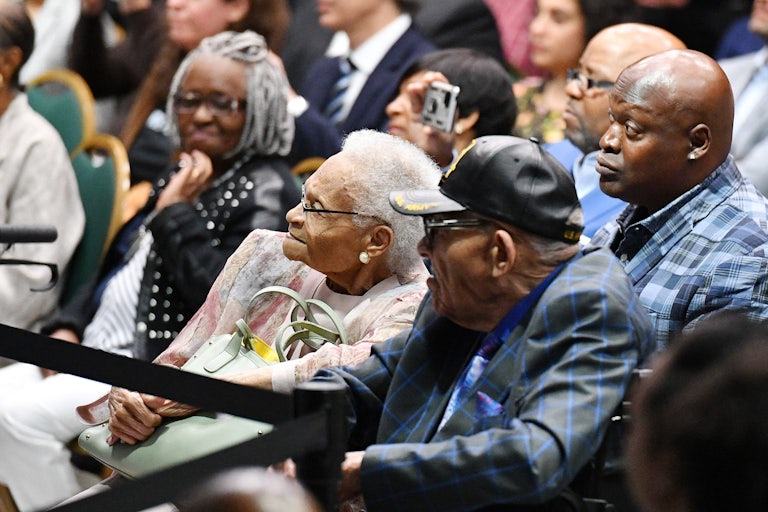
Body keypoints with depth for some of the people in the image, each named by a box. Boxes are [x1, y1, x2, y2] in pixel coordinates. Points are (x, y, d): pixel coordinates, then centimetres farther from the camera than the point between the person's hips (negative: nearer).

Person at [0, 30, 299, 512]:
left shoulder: (267, 193, -9)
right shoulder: (183, 176, 18)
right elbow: (117, 267, 24)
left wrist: (175, 214, -15)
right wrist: (67, 326, 8)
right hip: (100, 352, 9)